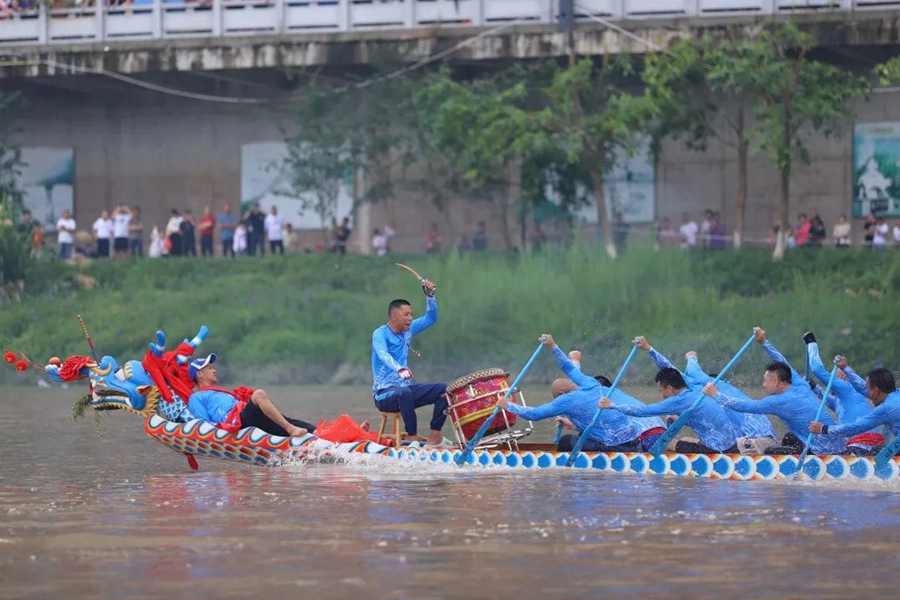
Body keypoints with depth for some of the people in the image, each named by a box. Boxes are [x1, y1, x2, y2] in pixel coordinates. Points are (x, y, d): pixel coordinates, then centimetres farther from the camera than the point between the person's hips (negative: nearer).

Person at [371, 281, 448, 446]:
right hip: (384, 393, -7)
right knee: (405, 393, -40)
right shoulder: (380, 334, -13)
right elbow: (383, 355, -32)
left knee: (444, 390, -9)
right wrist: (400, 369, -52)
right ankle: (413, 438, -30)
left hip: (406, 389, 7)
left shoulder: (408, 330, 10)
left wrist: (429, 295, 1)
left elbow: (430, 319, 17)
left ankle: (434, 436, -11)